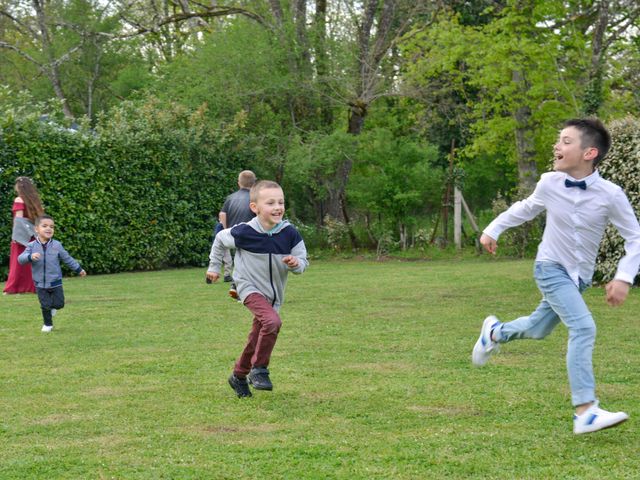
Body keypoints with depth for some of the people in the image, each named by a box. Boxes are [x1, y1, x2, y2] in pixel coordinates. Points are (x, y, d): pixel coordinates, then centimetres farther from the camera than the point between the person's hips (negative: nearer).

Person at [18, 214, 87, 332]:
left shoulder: (57, 245, -7)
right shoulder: (32, 246, -9)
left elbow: (67, 258, 5)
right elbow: (21, 259, -18)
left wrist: (78, 269, 13)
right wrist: (30, 256, -39)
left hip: (55, 282, 1)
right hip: (40, 283, -1)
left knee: (59, 304, 5)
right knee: (45, 305, 2)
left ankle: (52, 306, 40)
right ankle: (48, 324, 24)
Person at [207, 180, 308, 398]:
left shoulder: (290, 233, -15)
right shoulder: (244, 233, -20)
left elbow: (302, 262, -3)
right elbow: (220, 239, 0)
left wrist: (296, 263, -26)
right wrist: (214, 266, 9)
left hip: (273, 294, 4)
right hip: (250, 288, -4)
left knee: (257, 340, 16)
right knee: (272, 322, -30)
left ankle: (239, 376, 39)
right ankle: (259, 369, -14)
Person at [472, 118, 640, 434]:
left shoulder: (610, 195, -19)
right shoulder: (549, 184, -14)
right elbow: (526, 209, 8)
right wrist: (493, 230, 16)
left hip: (579, 277, 3)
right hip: (551, 269, -3)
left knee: (539, 329, 20)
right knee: (583, 327, -22)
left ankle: (495, 333, 53)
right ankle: (585, 412, -25)